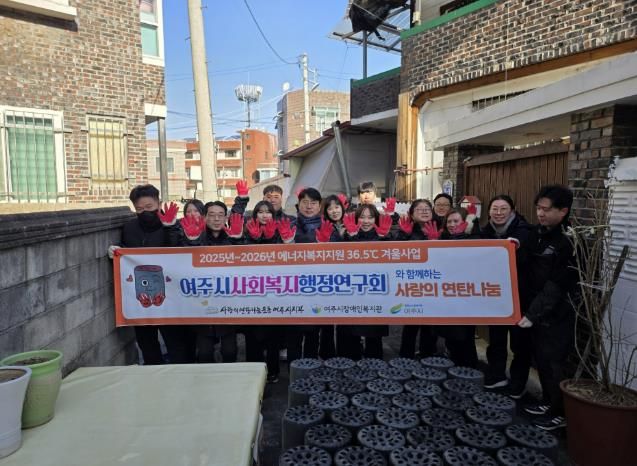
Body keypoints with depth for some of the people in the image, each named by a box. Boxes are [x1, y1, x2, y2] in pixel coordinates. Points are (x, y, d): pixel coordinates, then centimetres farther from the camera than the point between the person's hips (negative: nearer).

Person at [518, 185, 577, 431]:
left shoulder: (570, 242, -17)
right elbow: (523, 270, 8)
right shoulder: (536, 233, 5)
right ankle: (548, 401, 35)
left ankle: (561, 412, 22)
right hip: (535, 310, 7)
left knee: (555, 363, 4)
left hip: (558, 315, -7)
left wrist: (533, 314, -22)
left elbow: (557, 286, -21)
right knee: (541, 359, 17)